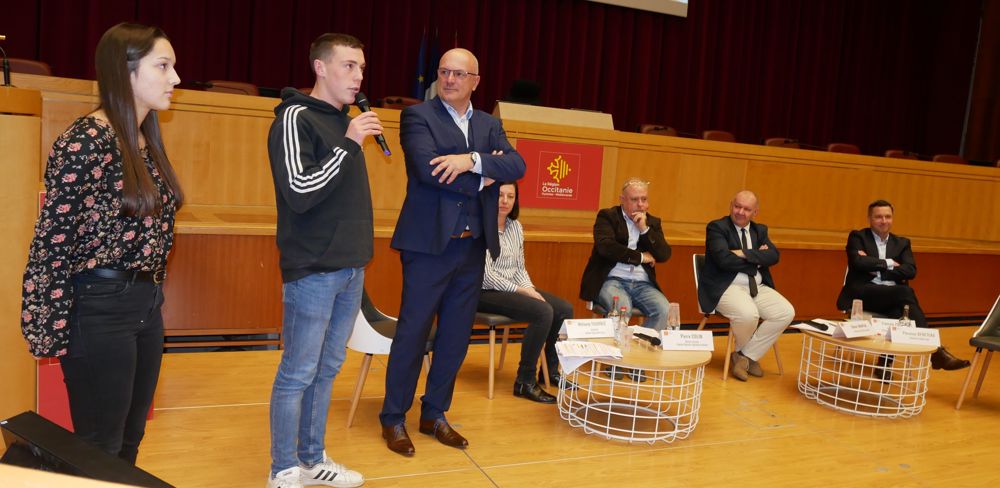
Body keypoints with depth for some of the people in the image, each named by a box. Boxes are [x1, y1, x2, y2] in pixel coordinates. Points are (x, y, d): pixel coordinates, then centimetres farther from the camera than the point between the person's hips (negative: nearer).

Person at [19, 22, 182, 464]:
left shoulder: (147, 140, 10)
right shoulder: (85, 142, -15)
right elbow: (51, 240, -15)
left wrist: (152, 294, 17)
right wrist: (52, 328, -13)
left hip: (146, 304, 8)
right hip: (100, 306, -8)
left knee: (130, 441, 18)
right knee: (100, 450, 5)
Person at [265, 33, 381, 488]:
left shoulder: (345, 122, 14)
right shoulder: (296, 118, -9)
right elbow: (299, 192, -19)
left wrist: (359, 253, 12)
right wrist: (348, 145, -17)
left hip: (350, 268, 8)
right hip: (313, 271, -7)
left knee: (326, 369, 15)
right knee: (297, 373, 2)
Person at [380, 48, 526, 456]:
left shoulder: (489, 125, 13)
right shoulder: (417, 115, -2)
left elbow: (516, 165, -4)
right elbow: (427, 168, -19)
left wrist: (472, 160, -19)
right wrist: (482, 177, -11)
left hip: (473, 248, 6)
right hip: (430, 243, -5)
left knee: (456, 337, 12)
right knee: (412, 333, 3)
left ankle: (434, 414, 27)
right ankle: (393, 418, 18)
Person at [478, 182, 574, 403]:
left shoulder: (516, 227, 11)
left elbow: (520, 268, 14)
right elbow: (486, 275, -18)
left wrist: (530, 289, -5)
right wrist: (521, 291, -19)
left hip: (513, 289, 8)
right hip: (486, 292, -8)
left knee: (565, 309, -5)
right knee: (543, 312, -27)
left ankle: (551, 370, 13)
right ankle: (525, 382, -15)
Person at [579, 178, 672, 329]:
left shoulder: (652, 222, 17)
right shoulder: (607, 216, 5)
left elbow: (664, 255, 5)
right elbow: (605, 247, -12)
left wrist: (644, 229, -5)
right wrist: (640, 257, -5)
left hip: (643, 284, 4)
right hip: (611, 280, -4)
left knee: (665, 310, -22)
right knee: (623, 308, -33)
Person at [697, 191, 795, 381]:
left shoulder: (760, 230, 15)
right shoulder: (716, 227, -3)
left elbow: (774, 256, -2)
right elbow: (724, 260, -18)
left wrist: (745, 254, -16)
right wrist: (756, 259, -6)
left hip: (757, 287, 7)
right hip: (726, 287, -7)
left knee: (786, 313, -14)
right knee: (748, 314, -33)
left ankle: (747, 356, -1)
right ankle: (743, 354, 4)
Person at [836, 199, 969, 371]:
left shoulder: (902, 243, 19)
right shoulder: (857, 237, 8)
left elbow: (910, 271, 1)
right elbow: (858, 262, -13)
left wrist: (875, 266, -8)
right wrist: (888, 263, -3)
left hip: (893, 294, 4)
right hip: (863, 294, -4)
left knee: (897, 311, -36)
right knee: (905, 292, -32)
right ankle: (934, 351, -35)